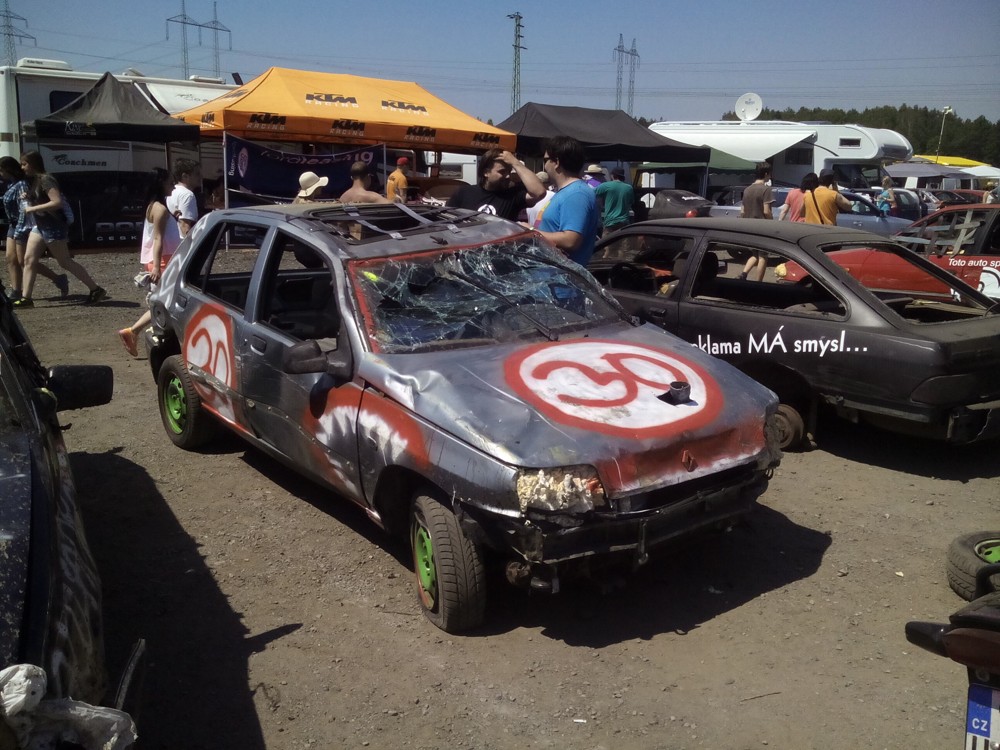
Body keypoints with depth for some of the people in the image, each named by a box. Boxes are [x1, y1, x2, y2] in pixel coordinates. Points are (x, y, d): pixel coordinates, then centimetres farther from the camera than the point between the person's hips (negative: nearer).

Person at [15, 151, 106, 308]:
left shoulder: (45, 180, -16)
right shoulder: (33, 181, 12)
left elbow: (57, 202, -26)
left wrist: (32, 208, -20)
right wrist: (27, 199, 7)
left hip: (53, 227, -9)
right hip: (38, 226, 9)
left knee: (65, 262, -4)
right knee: (29, 259, 3)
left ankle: (96, 289, 4)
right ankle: (26, 298, 4)